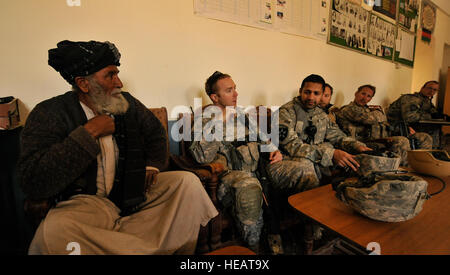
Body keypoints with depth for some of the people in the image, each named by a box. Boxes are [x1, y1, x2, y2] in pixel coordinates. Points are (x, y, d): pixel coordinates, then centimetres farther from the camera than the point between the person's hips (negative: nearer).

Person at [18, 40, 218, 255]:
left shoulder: (126, 103, 3)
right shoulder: (48, 114, -8)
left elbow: (156, 132, 20)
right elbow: (33, 184, -18)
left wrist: (153, 164, 3)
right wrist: (89, 132, -20)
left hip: (134, 191, 4)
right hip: (85, 201, -3)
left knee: (188, 182, -13)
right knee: (54, 231, -35)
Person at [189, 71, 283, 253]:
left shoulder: (241, 114, 23)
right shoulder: (204, 119, 4)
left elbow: (259, 137, 29)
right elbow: (202, 157, -12)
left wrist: (273, 149, 8)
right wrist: (219, 122, -13)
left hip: (252, 168, 6)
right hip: (227, 171, -5)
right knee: (249, 187, -40)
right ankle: (252, 246, -16)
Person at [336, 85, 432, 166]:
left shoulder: (368, 109, 29)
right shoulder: (348, 109, -1)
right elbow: (372, 119, -15)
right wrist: (379, 112, 9)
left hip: (385, 139, 10)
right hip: (367, 143, -9)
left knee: (425, 138, 3)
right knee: (401, 141, -34)